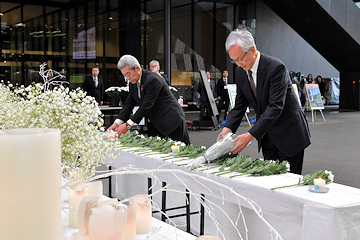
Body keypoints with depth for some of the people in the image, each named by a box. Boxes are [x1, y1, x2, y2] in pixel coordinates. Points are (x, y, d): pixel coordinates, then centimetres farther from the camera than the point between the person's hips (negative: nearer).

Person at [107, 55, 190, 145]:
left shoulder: (153, 80, -24)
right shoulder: (132, 83, 4)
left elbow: (146, 106, -27)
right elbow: (129, 104, 5)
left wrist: (128, 125, -25)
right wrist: (117, 123, -9)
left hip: (172, 121, -8)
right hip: (157, 124, 8)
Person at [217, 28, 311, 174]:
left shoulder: (275, 67, -23)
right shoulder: (240, 72, -1)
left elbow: (275, 106, -29)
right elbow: (240, 105, 5)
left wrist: (251, 135, -35)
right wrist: (228, 128, -14)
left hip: (289, 133, -6)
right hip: (267, 135, 6)